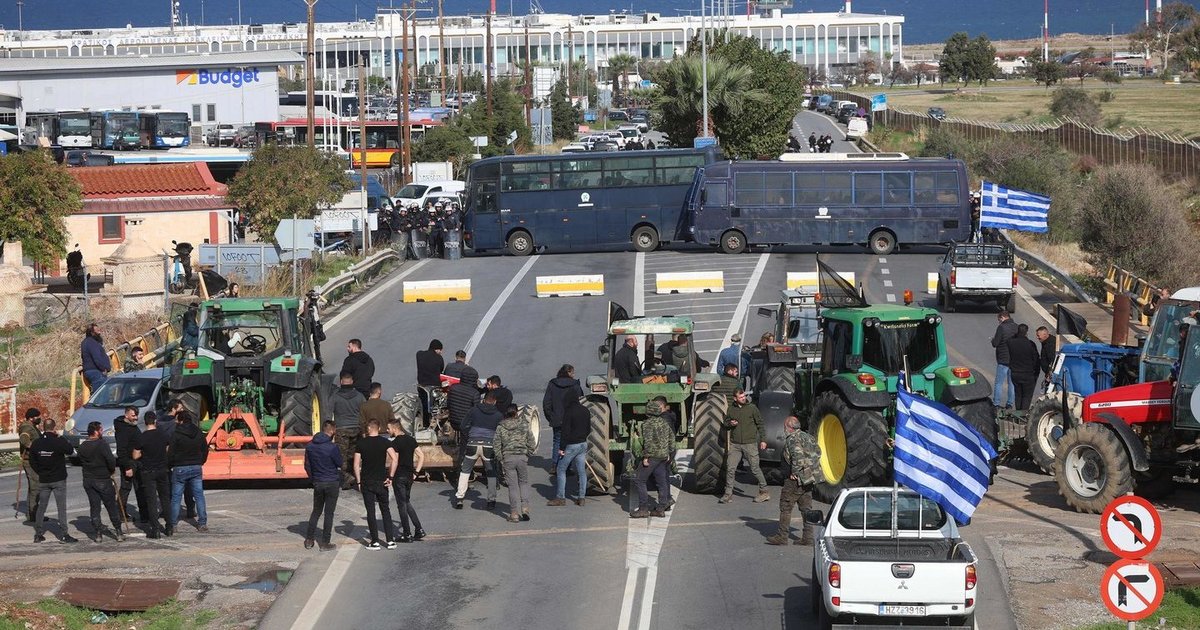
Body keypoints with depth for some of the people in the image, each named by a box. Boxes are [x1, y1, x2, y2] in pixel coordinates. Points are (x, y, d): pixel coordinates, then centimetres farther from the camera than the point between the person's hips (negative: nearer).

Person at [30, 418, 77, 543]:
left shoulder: (36, 443, -3)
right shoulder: (59, 442, -17)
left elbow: (32, 461, 4)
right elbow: (70, 450, -1)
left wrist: (40, 472, 14)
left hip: (43, 480, 4)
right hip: (59, 480, -4)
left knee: (41, 507, 13)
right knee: (61, 507, 0)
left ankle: (38, 534, 14)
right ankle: (64, 534, -2)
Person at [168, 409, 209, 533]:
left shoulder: (176, 435, -12)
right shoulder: (199, 433, 5)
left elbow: (171, 453, -10)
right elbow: (205, 450, 12)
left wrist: (171, 465, 5)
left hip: (180, 468, -4)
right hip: (196, 468, 4)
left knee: (176, 497, 3)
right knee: (199, 496, 7)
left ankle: (172, 524, 4)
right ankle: (202, 524, 6)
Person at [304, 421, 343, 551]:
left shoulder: (310, 446, 1)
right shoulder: (332, 447, -16)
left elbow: (307, 466, 9)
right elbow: (339, 467, -7)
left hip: (317, 483, 5)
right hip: (332, 483, -5)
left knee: (316, 511, 17)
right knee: (329, 513, 2)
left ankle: (309, 540, 18)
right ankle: (325, 543, 5)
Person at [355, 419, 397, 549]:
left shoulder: (361, 443, -1)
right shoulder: (385, 442, -2)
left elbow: (356, 465, -4)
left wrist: (359, 482, 3)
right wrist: (390, 477, -8)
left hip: (366, 482, -1)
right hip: (381, 481, 1)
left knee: (370, 512, 5)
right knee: (385, 510, 11)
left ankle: (375, 542, 5)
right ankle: (390, 540, 8)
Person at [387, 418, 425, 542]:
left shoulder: (395, 443, -15)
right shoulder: (411, 440, 8)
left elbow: (394, 461, -23)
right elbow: (421, 456, 10)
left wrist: (390, 477, -16)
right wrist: (416, 472, 11)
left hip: (399, 476, -7)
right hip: (409, 476, 7)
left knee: (402, 505, 1)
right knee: (407, 503, 19)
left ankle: (407, 534, 5)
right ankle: (419, 530, 12)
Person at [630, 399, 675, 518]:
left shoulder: (648, 424, -13)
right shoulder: (663, 422, 11)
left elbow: (648, 441, -21)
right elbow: (672, 437, 17)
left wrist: (646, 457, -18)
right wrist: (668, 453, 22)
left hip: (652, 455, -8)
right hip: (663, 456, 8)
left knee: (639, 481, -2)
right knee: (661, 482, 11)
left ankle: (644, 509, -6)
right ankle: (661, 508, 13)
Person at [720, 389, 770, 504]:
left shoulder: (752, 408, -1)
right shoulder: (731, 409, 7)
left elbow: (760, 424, 3)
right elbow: (725, 423, 18)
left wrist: (763, 440, -2)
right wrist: (730, 424, -6)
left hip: (750, 443, -3)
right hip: (735, 444, 3)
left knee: (755, 468, 0)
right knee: (730, 468, -2)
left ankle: (764, 492, 12)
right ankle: (728, 493, 6)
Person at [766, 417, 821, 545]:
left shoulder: (792, 439, -13)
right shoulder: (808, 437, 15)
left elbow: (798, 455, -28)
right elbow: (818, 452, 19)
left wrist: (795, 472, -21)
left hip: (796, 479, -9)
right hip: (809, 479, 9)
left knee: (785, 507, -2)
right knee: (806, 508, 11)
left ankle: (782, 536, -1)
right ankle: (808, 537, 10)